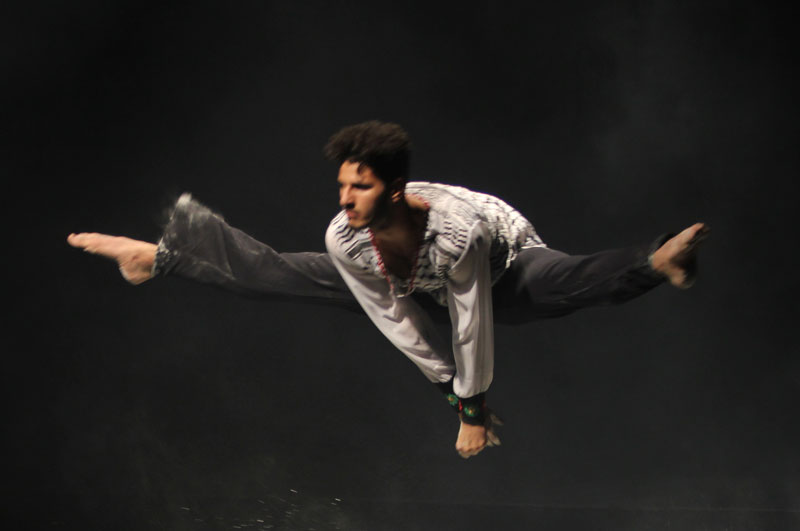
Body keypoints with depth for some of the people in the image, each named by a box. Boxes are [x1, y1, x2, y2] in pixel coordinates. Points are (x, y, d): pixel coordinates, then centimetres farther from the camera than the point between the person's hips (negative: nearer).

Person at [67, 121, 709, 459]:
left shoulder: (457, 228, -44)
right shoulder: (345, 240, -29)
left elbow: (471, 324, -31)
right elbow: (399, 323, -16)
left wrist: (474, 411, -19)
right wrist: (458, 394, -9)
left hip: (505, 263, -4)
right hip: (418, 286, 4)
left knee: (572, 279, -40)